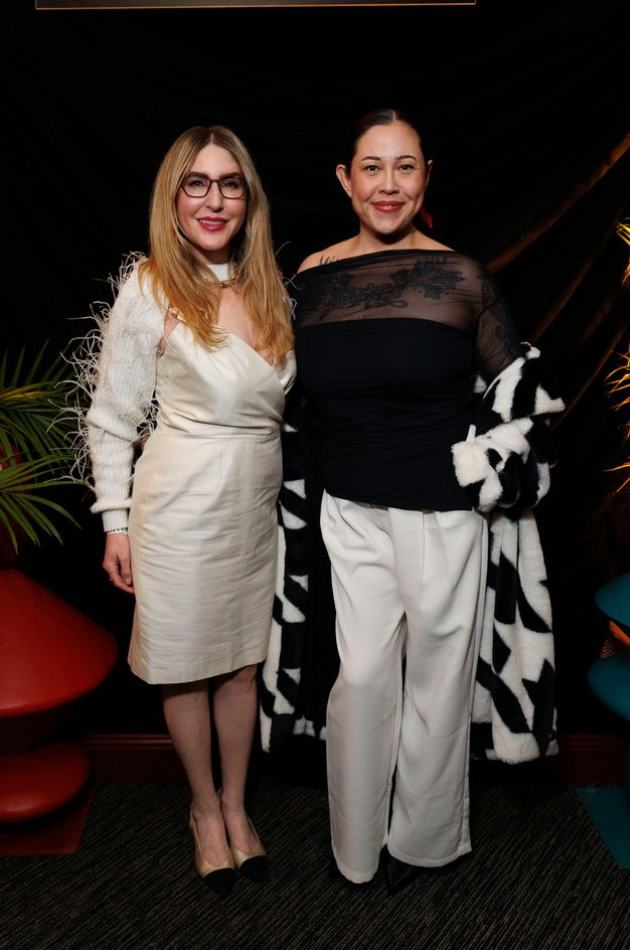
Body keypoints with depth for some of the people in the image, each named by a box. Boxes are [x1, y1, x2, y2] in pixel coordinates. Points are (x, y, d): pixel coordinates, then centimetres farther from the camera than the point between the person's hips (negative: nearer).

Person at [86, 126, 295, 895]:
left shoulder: (270, 287, 6)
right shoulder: (150, 289, -9)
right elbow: (112, 419, -5)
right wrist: (115, 522, -5)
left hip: (257, 504, 5)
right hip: (181, 506, -4)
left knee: (243, 659, 15)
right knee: (187, 664, 10)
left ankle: (236, 805, 36)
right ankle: (204, 808, 34)